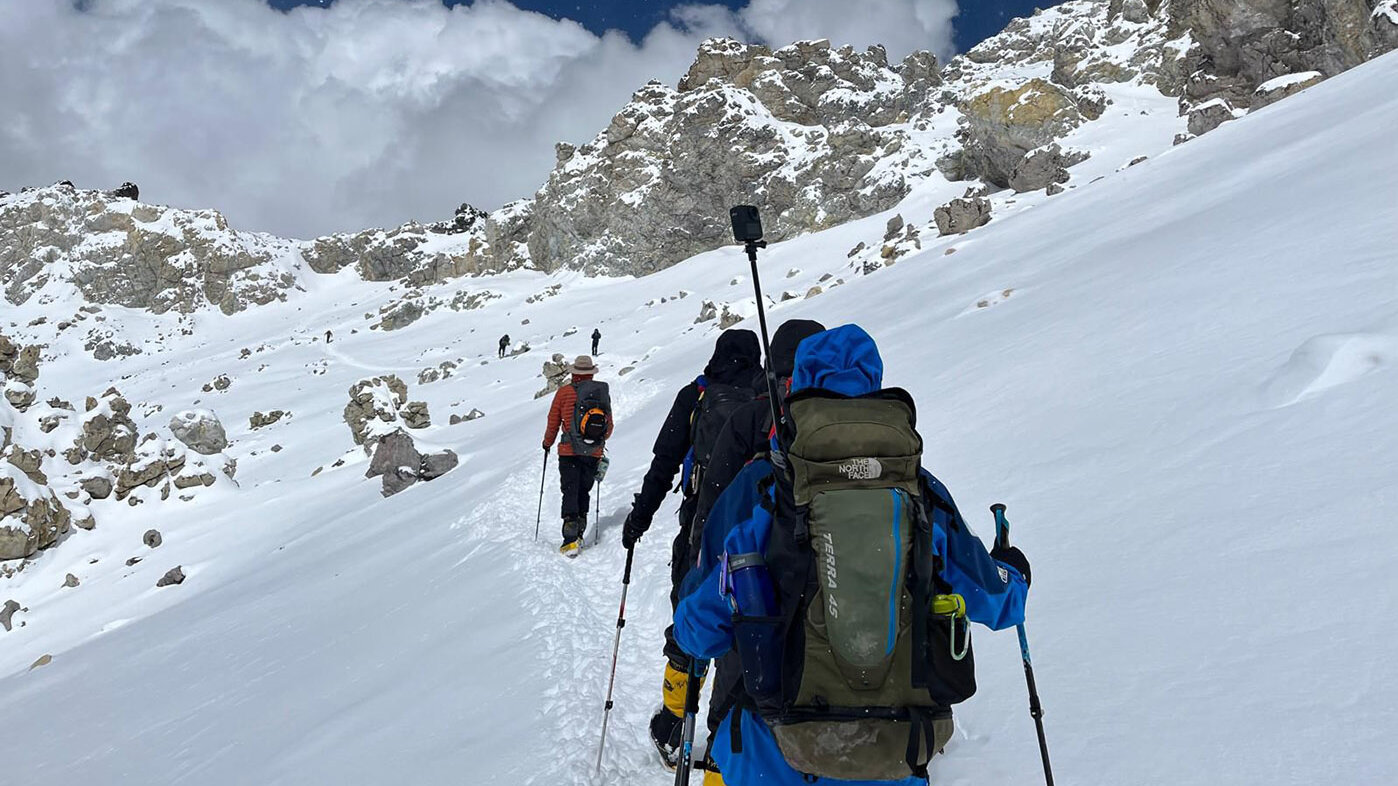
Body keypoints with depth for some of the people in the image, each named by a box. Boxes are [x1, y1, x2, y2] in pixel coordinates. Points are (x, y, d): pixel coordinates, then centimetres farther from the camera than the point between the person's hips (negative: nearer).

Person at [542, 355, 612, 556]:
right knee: (584, 491, 17)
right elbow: (609, 427, 13)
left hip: (570, 451, -3)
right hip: (594, 453, 3)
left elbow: (553, 422, 3)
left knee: (570, 492, -2)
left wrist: (547, 442, 21)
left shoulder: (564, 392, -5)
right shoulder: (604, 392, 4)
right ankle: (579, 533, 17)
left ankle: (571, 539, -12)